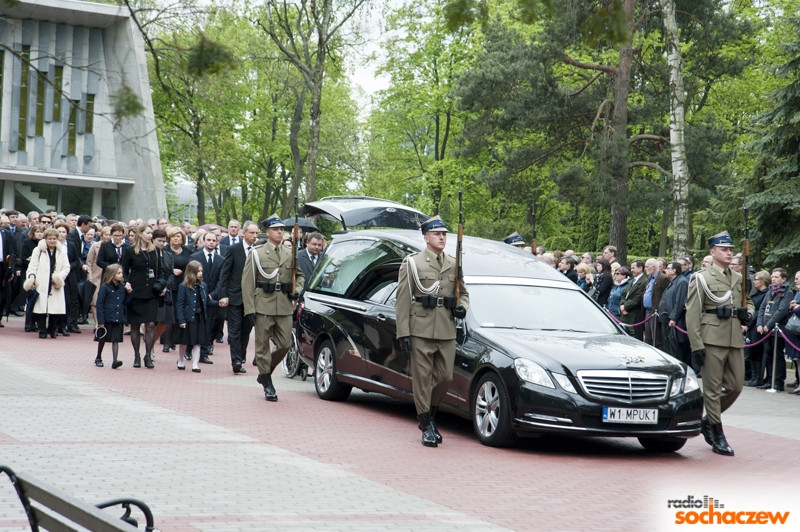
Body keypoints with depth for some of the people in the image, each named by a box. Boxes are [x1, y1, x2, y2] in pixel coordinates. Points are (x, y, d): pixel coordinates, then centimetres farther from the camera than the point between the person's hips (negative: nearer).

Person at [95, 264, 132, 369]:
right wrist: (100, 321, -13)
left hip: (118, 319, 3)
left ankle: (115, 361, -8)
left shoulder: (122, 287, 5)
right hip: (106, 319, -3)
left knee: (116, 340, -3)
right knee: (102, 340, 12)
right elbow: (99, 305, -10)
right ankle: (98, 358, 30)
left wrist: (128, 292, -5)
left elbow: (125, 302, 10)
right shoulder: (104, 288, -11)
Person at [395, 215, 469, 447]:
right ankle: (427, 426, 9)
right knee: (422, 378, 0)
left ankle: (429, 416, 28)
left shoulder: (454, 264, 14)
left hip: (447, 332, 4)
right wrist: (403, 333, -10)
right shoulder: (412, 263, 2)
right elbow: (402, 301, -2)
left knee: (446, 377, 5)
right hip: (421, 331, -4)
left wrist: (462, 307, 1)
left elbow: (463, 292, 26)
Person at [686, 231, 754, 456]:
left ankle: (708, 420, 28)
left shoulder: (738, 278, 15)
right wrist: (696, 346, -13)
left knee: (735, 386, 7)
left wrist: (747, 313, 5)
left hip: (735, 340, 6)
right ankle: (717, 437, 7)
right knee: (713, 389, 0)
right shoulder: (701, 278, -2)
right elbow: (692, 314, -7)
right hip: (712, 341, -6)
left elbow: (749, 301, 31)